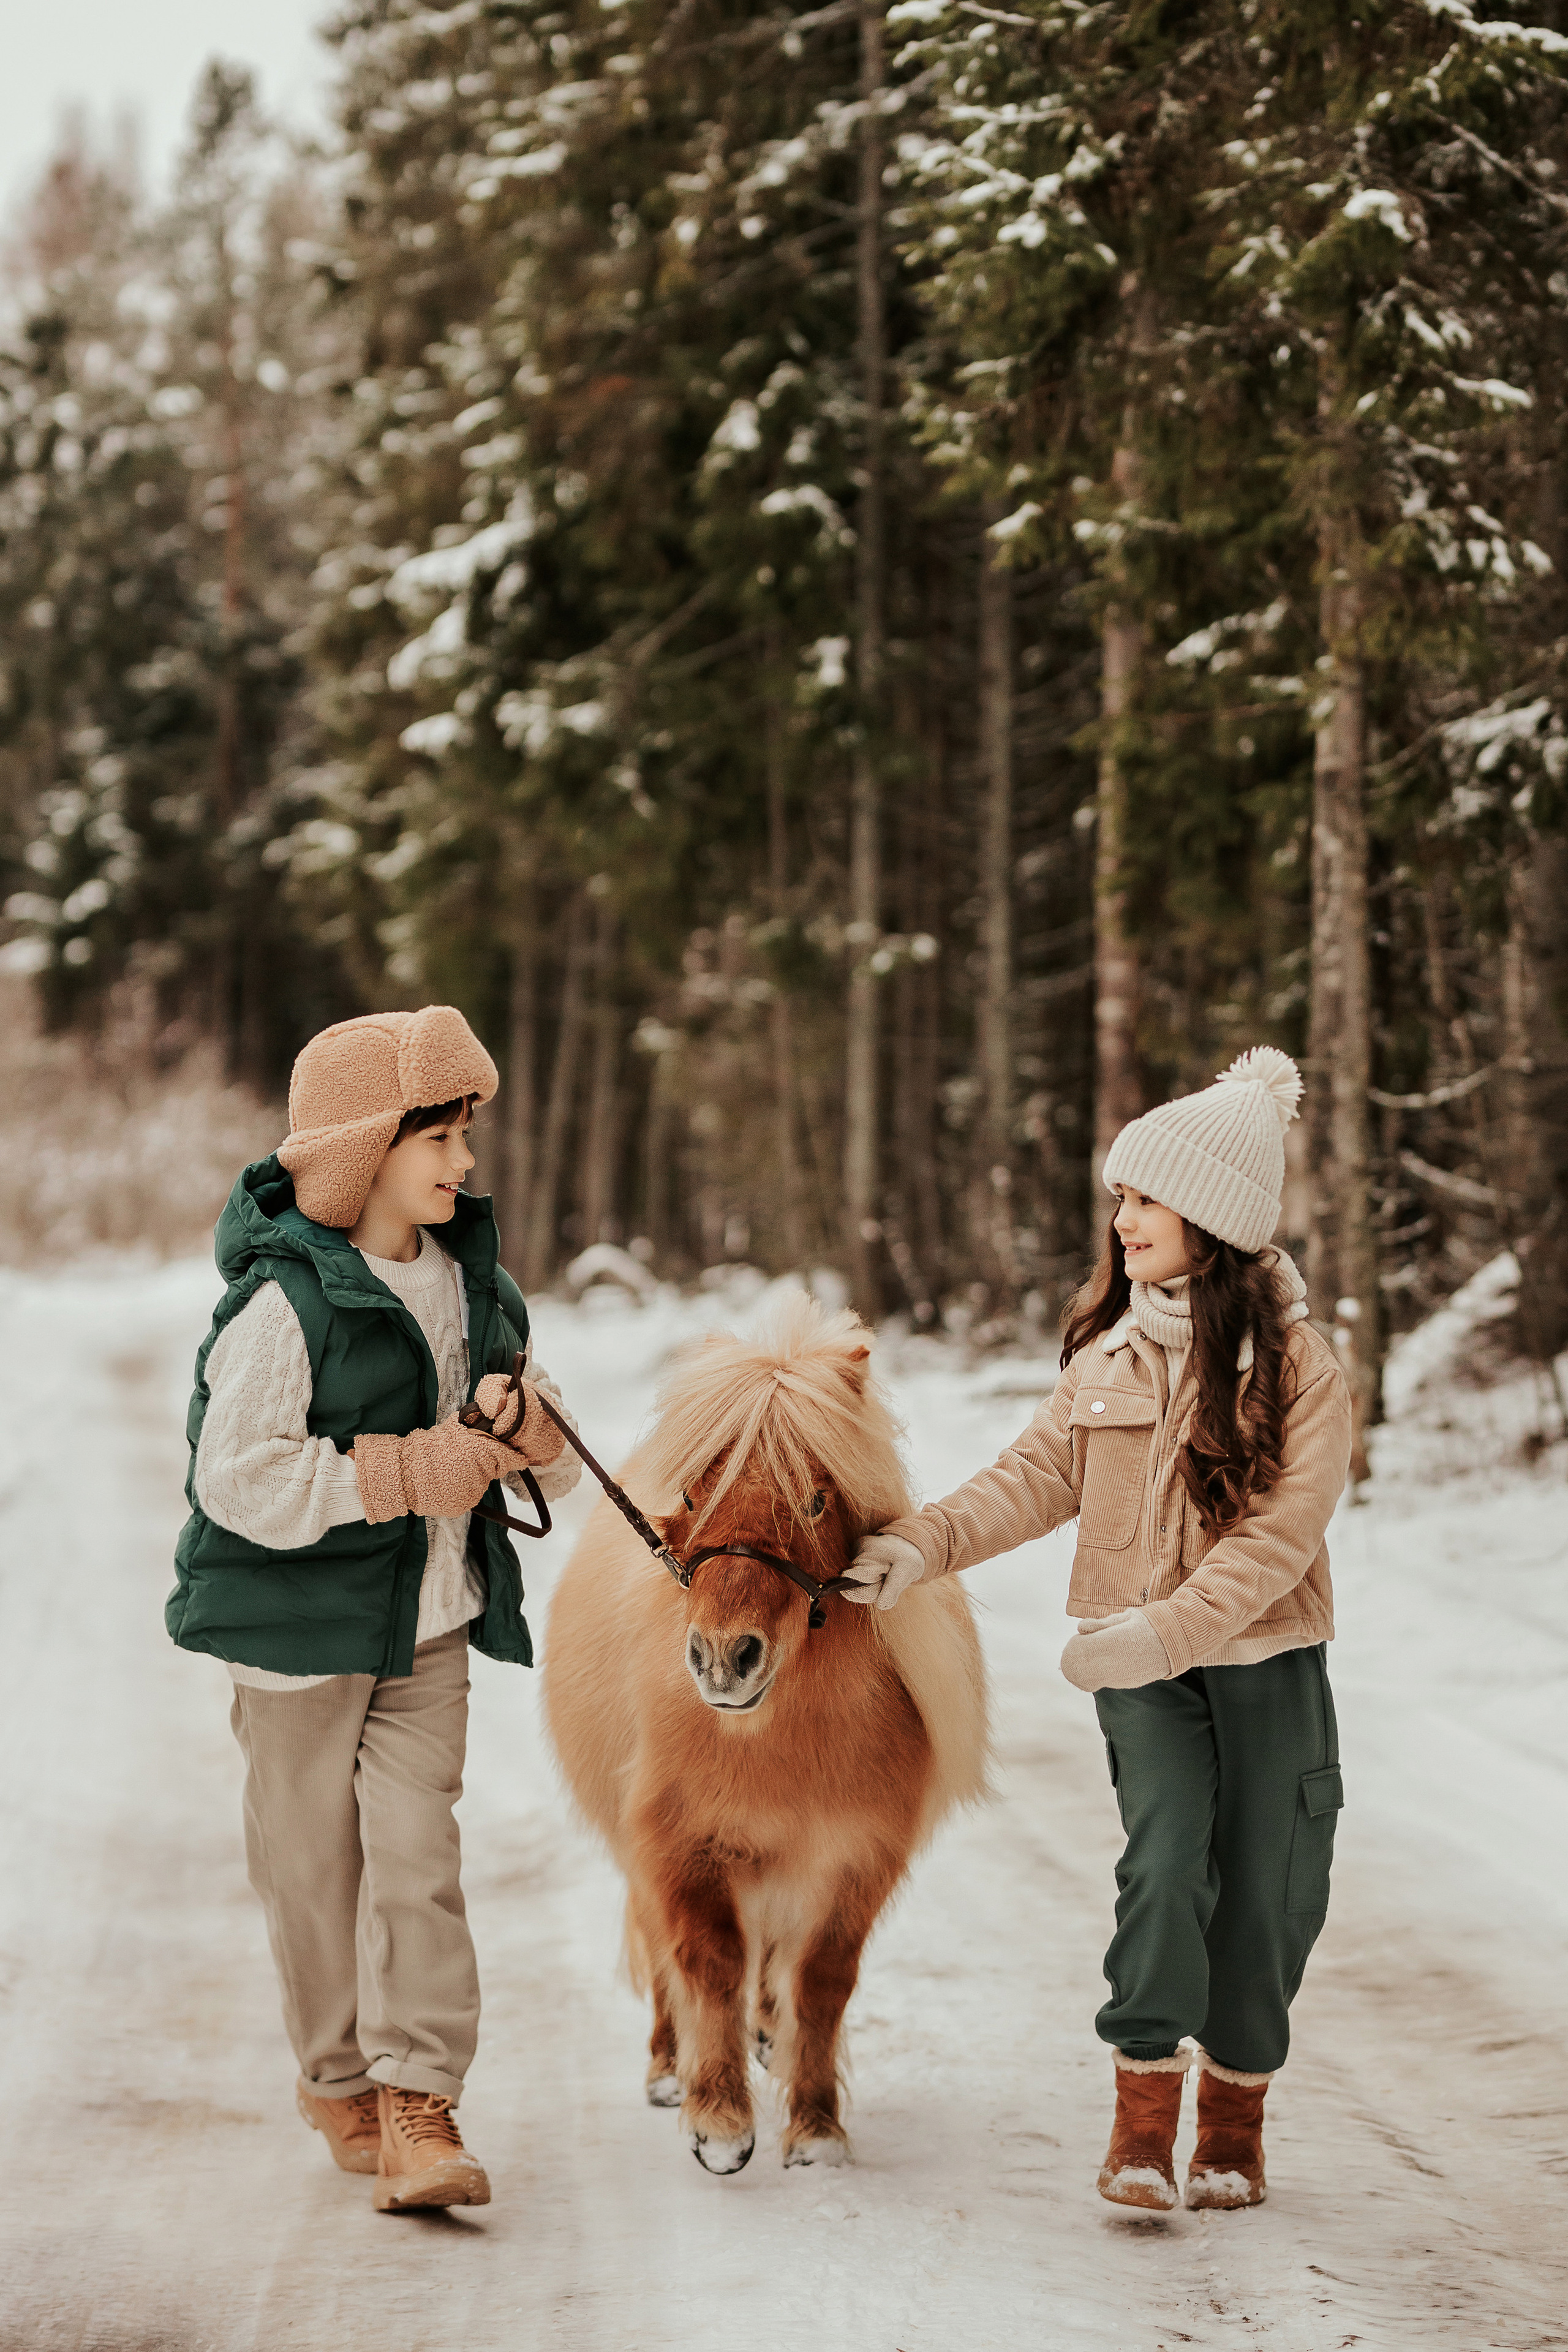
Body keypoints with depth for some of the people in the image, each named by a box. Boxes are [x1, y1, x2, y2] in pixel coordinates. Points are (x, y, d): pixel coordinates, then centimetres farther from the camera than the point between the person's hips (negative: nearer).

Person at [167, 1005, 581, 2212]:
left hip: (428, 1628, 4)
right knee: (313, 1863, 7)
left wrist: (523, 1424, -12)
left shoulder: (473, 1285, 6)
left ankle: (418, 2108, -8)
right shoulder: (286, 1301, -15)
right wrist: (411, 1472, -20)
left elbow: (558, 1468, 12)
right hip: (300, 1627, -4)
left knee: (416, 1851, -7)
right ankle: (339, 2079, 26)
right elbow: (239, 1481, -22)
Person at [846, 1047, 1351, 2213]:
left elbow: (1279, 1533, -16)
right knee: (1165, 1855, -15)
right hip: (1140, 1662, 2)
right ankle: (1144, 2116, -12)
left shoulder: (1297, 1363, -10)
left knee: (1264, 1886, 4)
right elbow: (1036, 1477, 3)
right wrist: (922, 1541, -13)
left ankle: (1235, 2115, 23)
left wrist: (1164, 1628, -26)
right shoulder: (1110, 1355, 6)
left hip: (1266, 1659, -2)